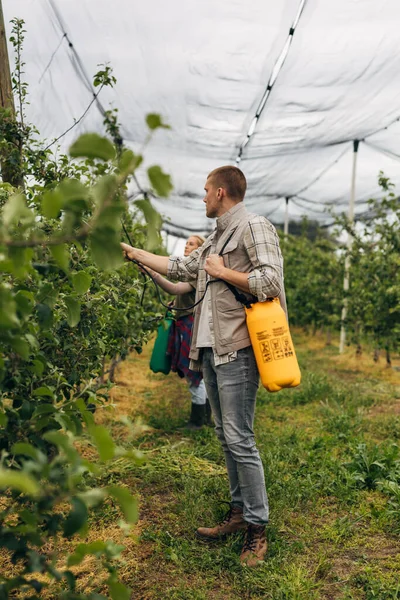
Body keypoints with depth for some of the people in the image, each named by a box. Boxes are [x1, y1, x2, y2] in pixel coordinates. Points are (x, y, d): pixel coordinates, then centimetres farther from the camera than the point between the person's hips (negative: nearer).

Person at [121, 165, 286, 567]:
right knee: (225, 436, 13)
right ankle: (239, 512, 26)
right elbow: (179, 268, 27)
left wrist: (222, 272, -9)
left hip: (236, 351, -9)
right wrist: (131, 251, 30)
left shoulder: (254, 227, -7)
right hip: (209, 350, 9)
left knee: (239, 439, -6)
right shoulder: (215, 239, 21)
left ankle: (257, 526, 8)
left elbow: (270, 283, -19)